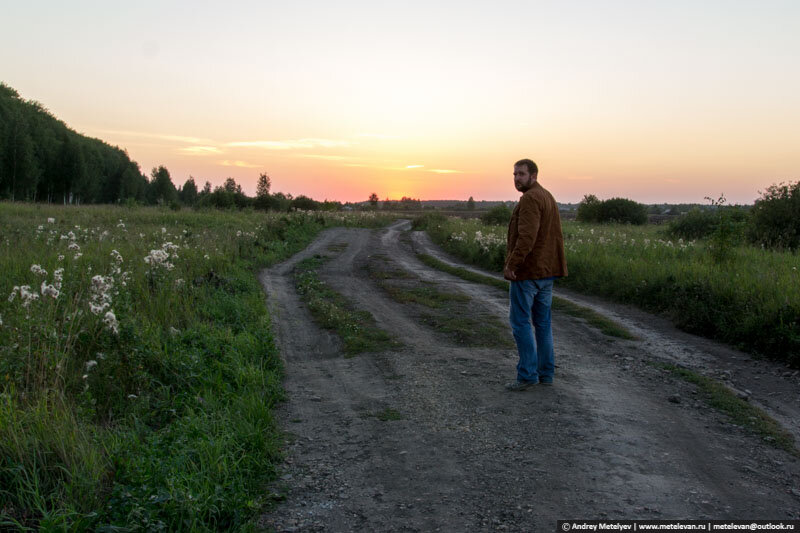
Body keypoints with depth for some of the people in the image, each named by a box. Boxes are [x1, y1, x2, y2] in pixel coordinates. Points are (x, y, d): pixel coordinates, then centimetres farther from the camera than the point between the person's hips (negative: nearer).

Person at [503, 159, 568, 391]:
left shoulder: (530, 199, -15)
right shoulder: (548, 197, 16)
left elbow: (527, 236, -26)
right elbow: (555, 236, 18)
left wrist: (511, 264, -25)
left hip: (526, 271, -10)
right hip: (547, 271, 10)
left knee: (520, 322, -3)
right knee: (542, 322, 13)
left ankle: (527, 375, -1)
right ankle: (546, 373, 18)